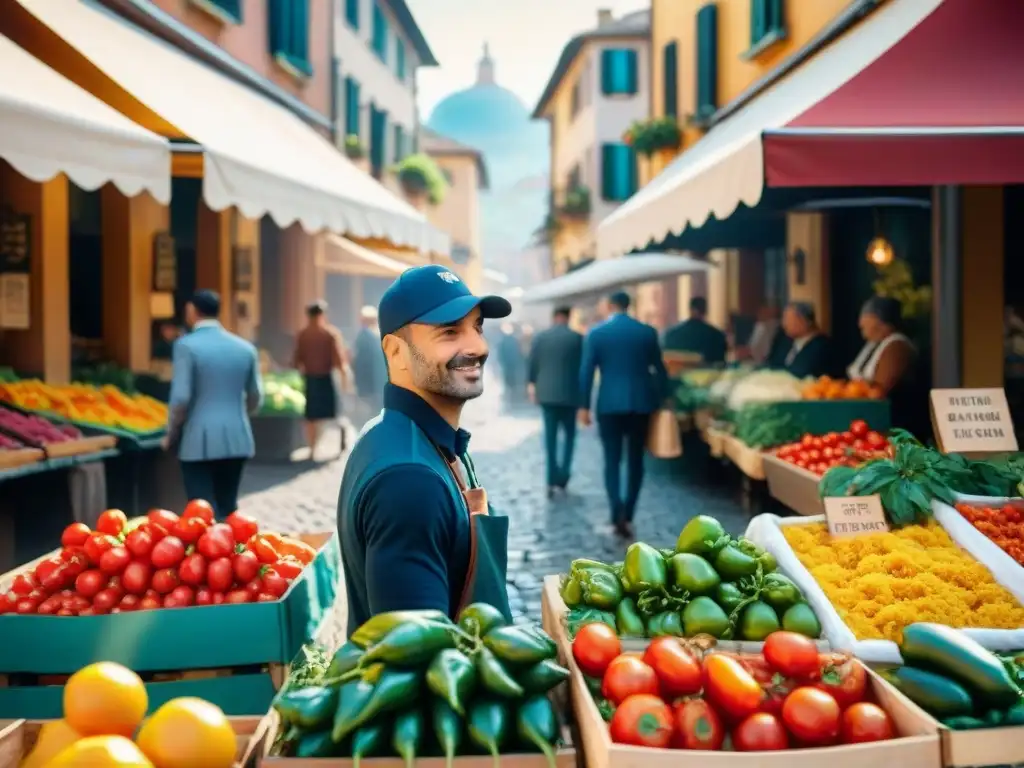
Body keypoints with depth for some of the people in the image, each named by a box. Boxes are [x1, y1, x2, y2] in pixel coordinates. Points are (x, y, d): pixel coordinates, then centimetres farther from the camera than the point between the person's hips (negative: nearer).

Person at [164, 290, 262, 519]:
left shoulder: (186, 346, -9)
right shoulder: (245, 347, 7)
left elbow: (181, 398, -14)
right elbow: (255, 398, 11)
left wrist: (171, 435, 1)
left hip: (199, 441, -5)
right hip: (237, 440, 5)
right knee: (228, 507, 16)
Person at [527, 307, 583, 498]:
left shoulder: (540, 337, 0)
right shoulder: (577, 338, -3)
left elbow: (532, 365, 4)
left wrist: (531, 385, 19)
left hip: (547, 393, 1)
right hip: (570, 394, -1)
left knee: (550, 436, 6)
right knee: (569, 434, 11)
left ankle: (552, 480, 3)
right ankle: (562, 478, 1)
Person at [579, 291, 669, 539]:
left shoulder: (596, 333, -1)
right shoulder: (647, 332, 3)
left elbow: (586, 371, -3)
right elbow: (659, 369, 6)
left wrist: (584, 405, 2)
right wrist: (663, 398, 15)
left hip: (609, 404, -1)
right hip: (640, 402, 1)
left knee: (612, 460, 3)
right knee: (635, 461, 10)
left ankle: (618, 513, -14)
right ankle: (627, 515, 10)